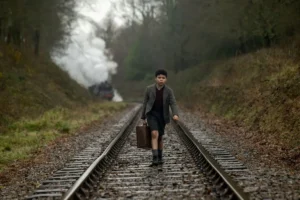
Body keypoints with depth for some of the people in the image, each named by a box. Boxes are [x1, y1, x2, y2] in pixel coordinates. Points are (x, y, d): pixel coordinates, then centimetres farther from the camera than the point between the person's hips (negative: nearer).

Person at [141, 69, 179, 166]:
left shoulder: (169, 91, -6)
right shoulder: (149, 89, -8)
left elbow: (173, 104, -11)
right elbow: (145, 103, 0)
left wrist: (175, 115, -30)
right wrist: (143, 118, 3)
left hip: (162, 116, 2)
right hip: (152, 114, -2)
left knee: (160, 137, 11)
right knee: (155, 134, -20)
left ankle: (160, 157, 29)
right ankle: (155, 158, -23)